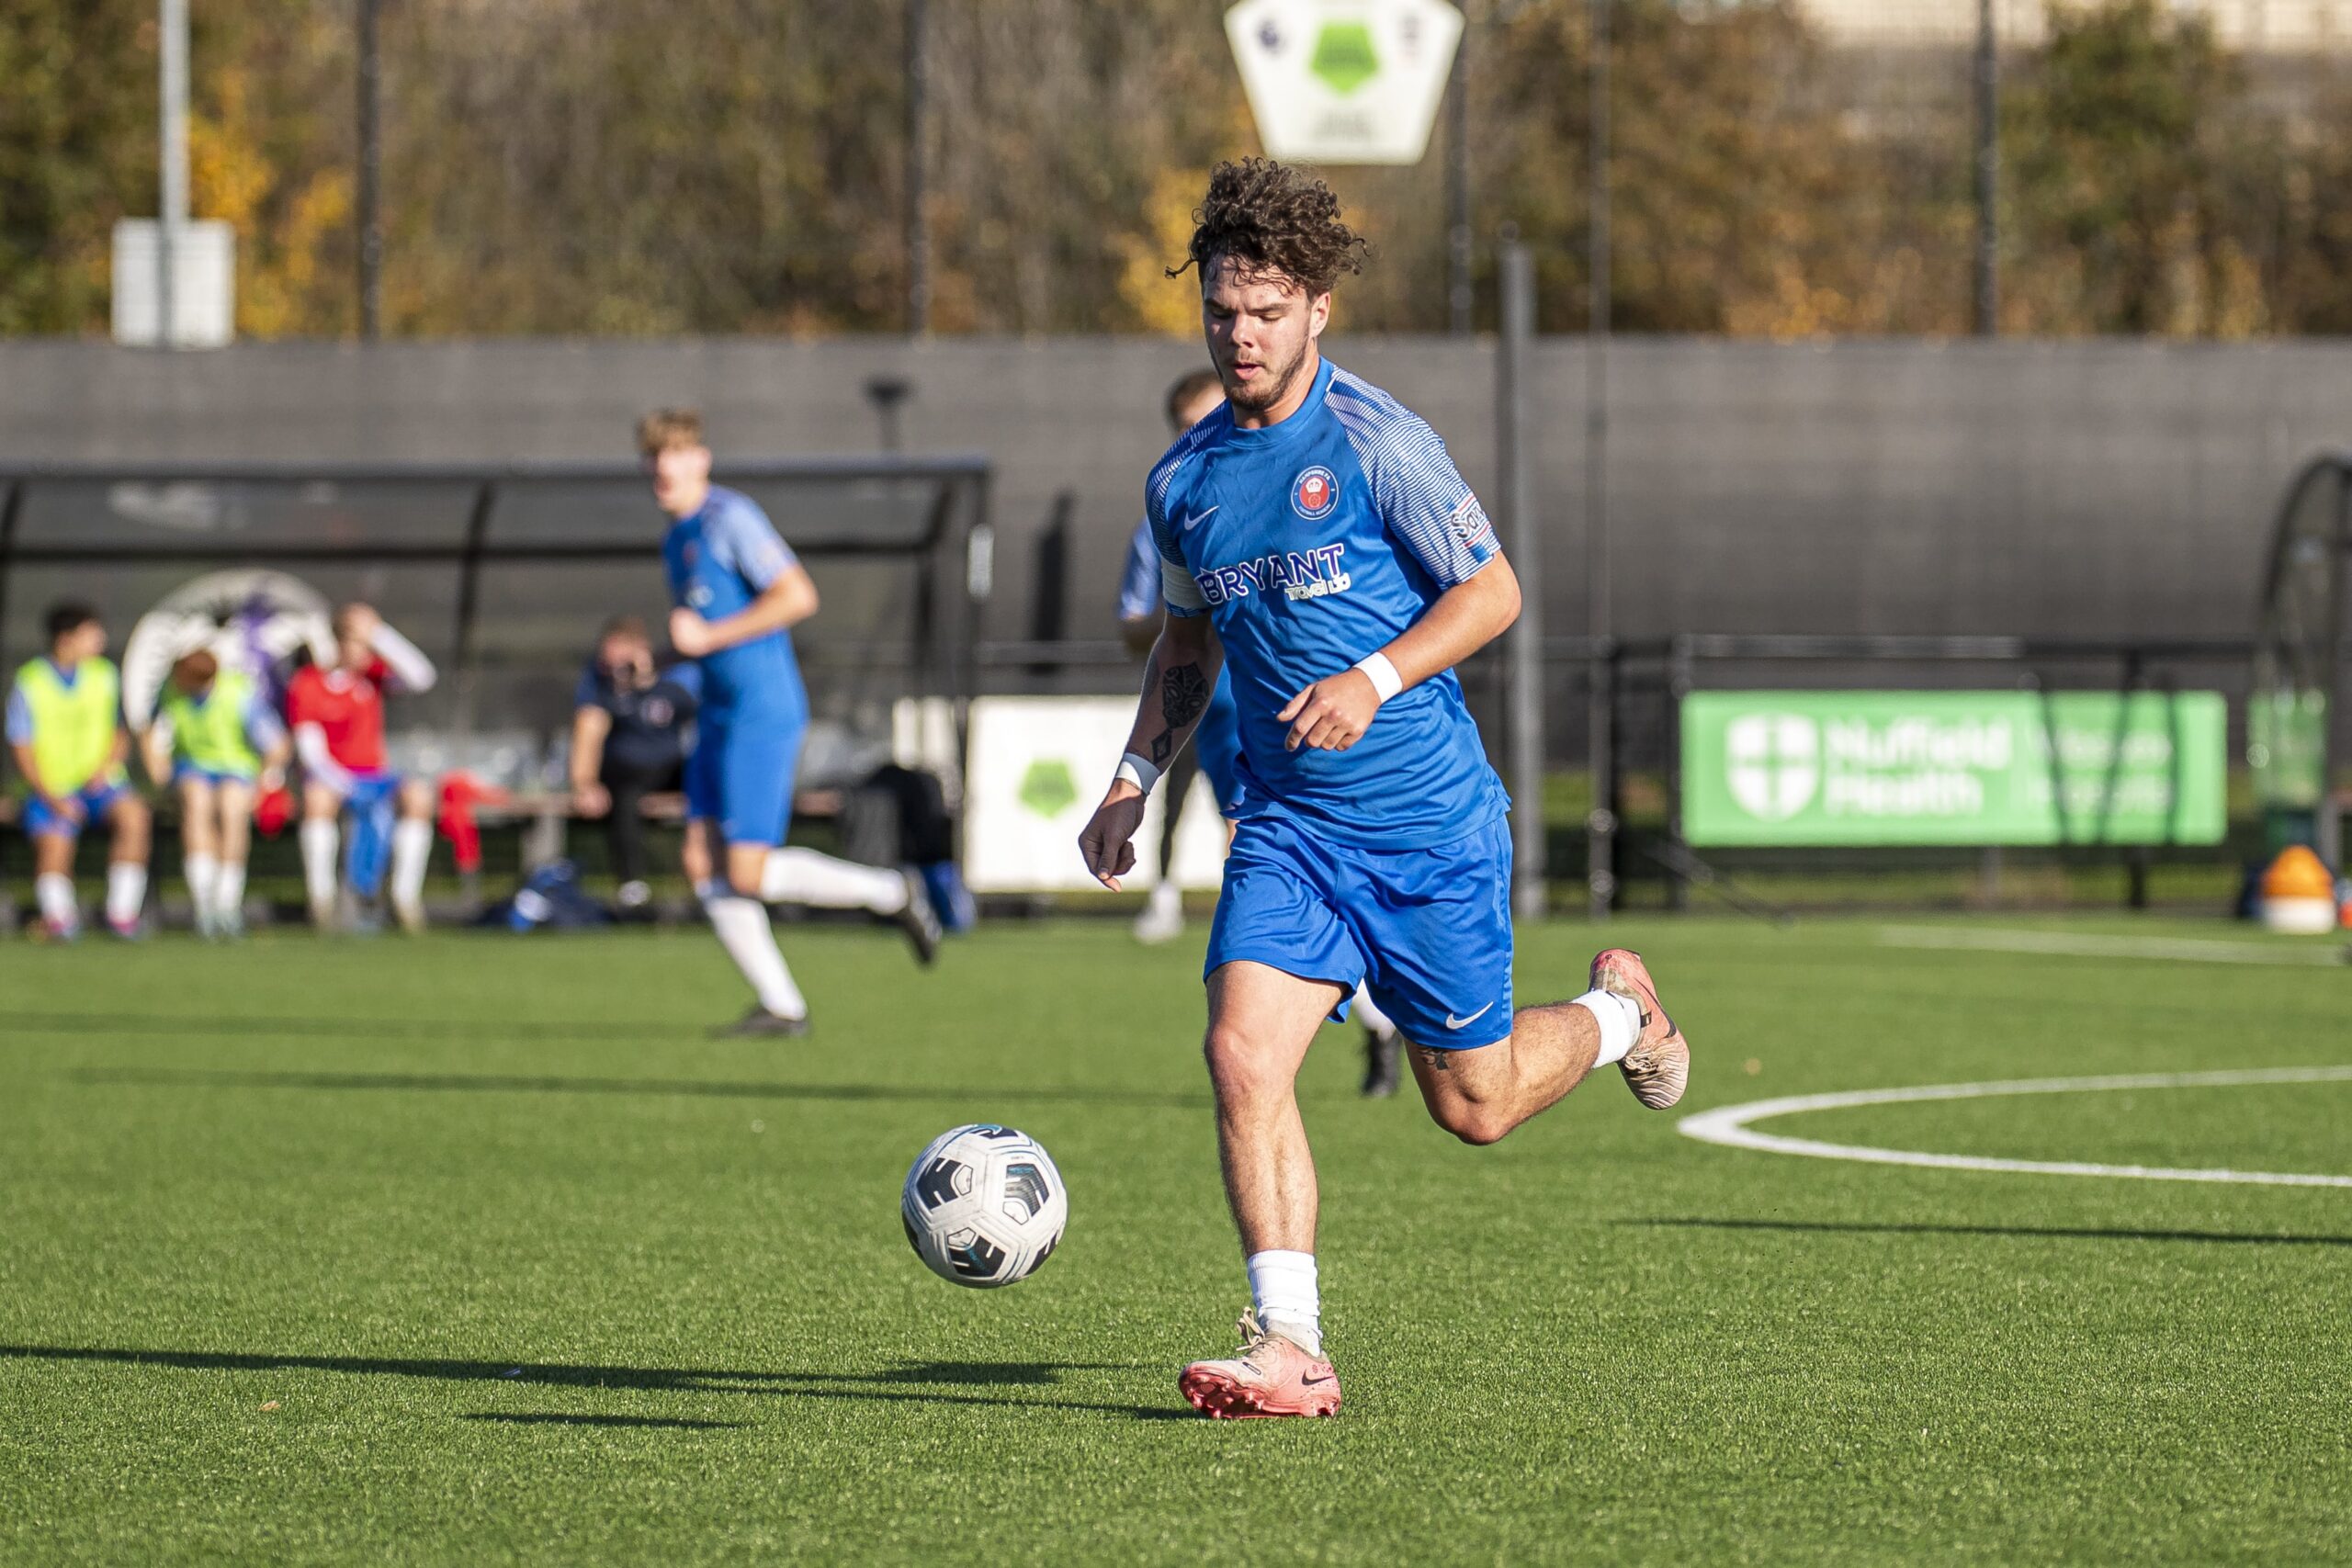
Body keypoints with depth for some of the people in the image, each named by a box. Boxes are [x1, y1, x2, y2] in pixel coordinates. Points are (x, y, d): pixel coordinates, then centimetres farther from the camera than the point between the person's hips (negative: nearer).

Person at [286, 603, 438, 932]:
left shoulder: (374, 674, 5)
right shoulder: (306, 684, -5)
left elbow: (420, 678, -13)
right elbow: (311, 751, -12)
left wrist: (379, 636, -16)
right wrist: (345, 787, -26)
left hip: (374, 778, 3)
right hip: (328, 778, -3)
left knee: (418, 794, -29)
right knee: (318, 797, -39)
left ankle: (405, 894, -27)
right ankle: (320, 897, -33)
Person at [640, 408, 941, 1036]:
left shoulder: (730, 518, -12)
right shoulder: (676, 539, 17)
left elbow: (798, 596, -20)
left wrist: (710, 636, -20)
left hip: (764, 712, -9)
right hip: (719, 717, 9)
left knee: (750, 875, -12)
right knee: (704, 866, -1)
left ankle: (891, 894, 8)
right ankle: (780, 1007, 3)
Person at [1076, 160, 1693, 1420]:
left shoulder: (1375, 442, -11)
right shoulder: (1184, 480, 7)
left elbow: (1492, 592, -8)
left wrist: (1376, 678, -22)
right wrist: (1135, 779, 10)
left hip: (1429, 823, -4)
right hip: (1288, 827, 4)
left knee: (1474, 1105, 7)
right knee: (1243, 1054, -18)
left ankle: (1617, 1012, 39)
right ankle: (1289, 1349, -16)